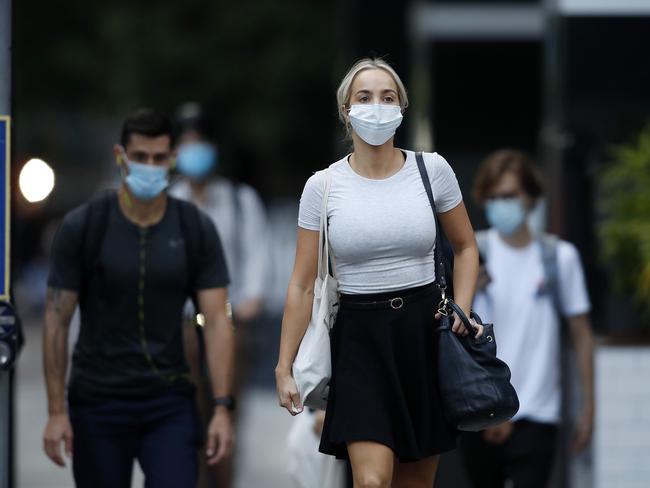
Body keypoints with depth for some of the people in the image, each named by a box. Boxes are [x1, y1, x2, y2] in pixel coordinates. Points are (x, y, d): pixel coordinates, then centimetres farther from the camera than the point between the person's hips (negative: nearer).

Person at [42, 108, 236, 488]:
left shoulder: (197, 230, -1)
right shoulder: (83, 227, -6)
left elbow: (217, 321, -3)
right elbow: (57, 321, -4)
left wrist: (223, 407, -11)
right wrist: (57, 411, -8)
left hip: (169, 402, 1)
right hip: (98, 403, -1)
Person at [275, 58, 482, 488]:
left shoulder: (433, 170, 0)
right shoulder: (323, 186, -2)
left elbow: (466, 247, 14)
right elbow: (303, 286, 2)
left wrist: (461, 310, -1)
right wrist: (284, 367, 0)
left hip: (424, 333, 2)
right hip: (360, 339, -2)